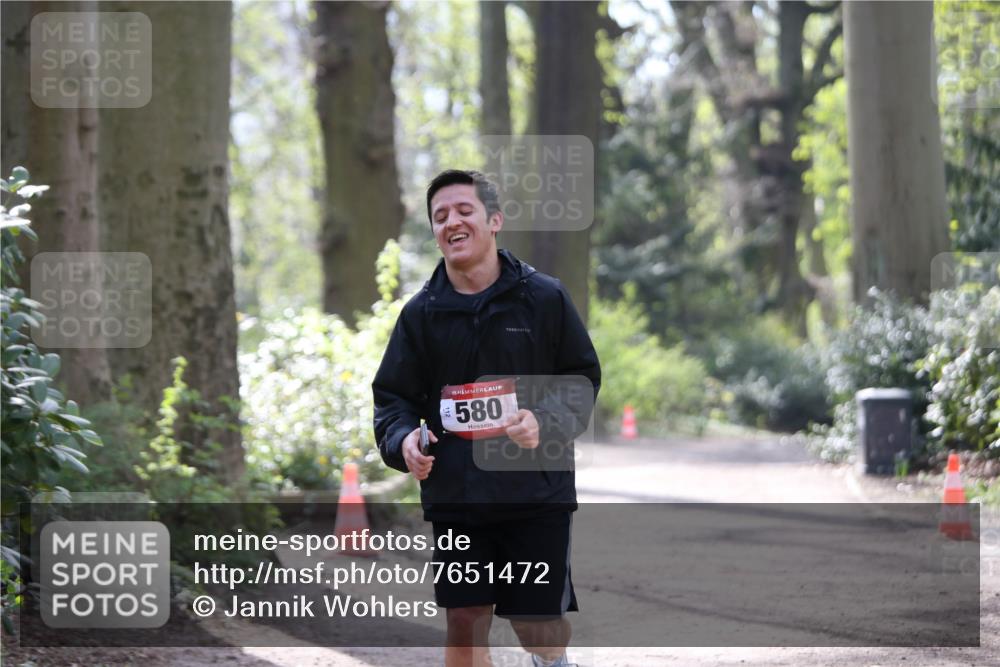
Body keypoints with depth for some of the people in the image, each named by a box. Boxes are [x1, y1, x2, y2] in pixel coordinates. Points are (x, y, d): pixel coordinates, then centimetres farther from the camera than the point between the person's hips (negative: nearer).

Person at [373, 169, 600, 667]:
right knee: (465, 626, 3)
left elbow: (583, 380, 4)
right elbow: (393, 398, 10)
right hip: (455, 496, 2)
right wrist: (403, 440, -12)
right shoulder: (421, 312, 5)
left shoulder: (544, 297, -1)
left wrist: (545, 420, -16)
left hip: (538, 492, -2)